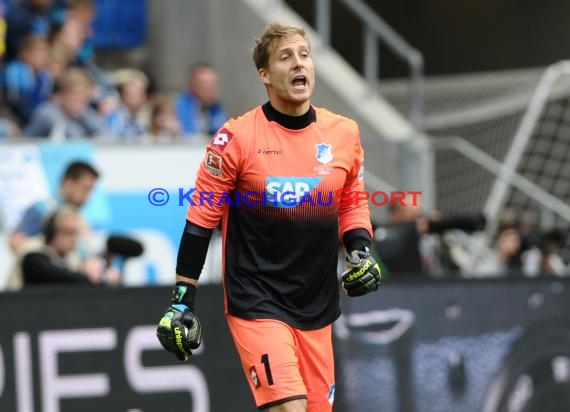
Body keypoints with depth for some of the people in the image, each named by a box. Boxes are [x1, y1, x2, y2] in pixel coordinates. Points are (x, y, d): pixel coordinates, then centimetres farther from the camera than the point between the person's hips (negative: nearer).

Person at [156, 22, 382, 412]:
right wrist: (182, 300, -5)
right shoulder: (237, 137, -9)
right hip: (256, 302, -5)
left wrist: (361, 250, -1)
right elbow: (202, 219, -4)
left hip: (318, 305, 5)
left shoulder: (344, 133, 2)